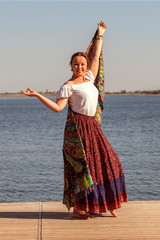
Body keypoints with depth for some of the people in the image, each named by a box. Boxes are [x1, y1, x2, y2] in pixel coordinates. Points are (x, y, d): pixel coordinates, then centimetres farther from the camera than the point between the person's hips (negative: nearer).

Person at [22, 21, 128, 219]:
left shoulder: (89, 78, 14)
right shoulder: (68, 86, -4)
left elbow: (96, 56, 22)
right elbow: (57, 107, -11)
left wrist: (99, 35, 27)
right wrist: (37, 95, -18)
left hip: (92, 126, 7)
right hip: (77, 126, -7)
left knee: (105, 161, 6)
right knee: (80, 164, -7)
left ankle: (106, 204, 16)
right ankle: (77, 208, 0)